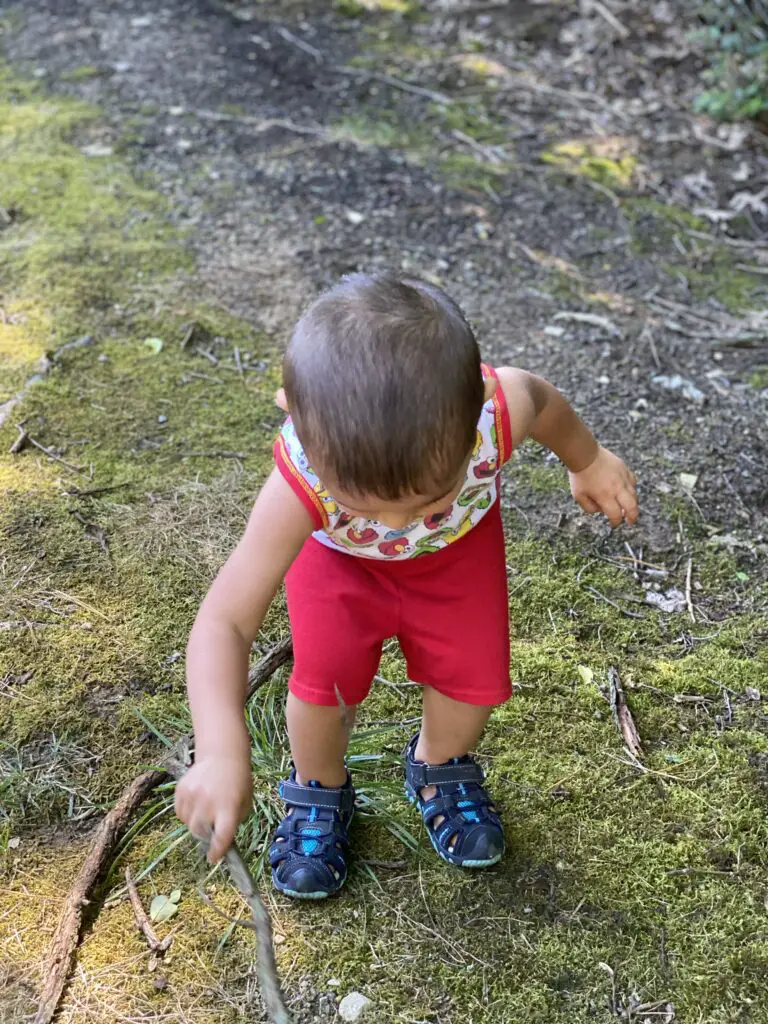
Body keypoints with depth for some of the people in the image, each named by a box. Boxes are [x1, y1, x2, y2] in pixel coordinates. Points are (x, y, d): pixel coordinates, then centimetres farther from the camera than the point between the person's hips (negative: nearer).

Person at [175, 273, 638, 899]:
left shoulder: (499, 409, -41)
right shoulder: (302, 486, -45)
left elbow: (544, 401, -14)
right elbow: (223, 622, -44)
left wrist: (589, 462, 7)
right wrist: (222, 752, -58)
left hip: (461, 543, 2)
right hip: (337, 554, -1)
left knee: (474, 675, -1)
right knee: (326, 679, -13)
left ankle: (438, 767, 33)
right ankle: (319, 791, 20)